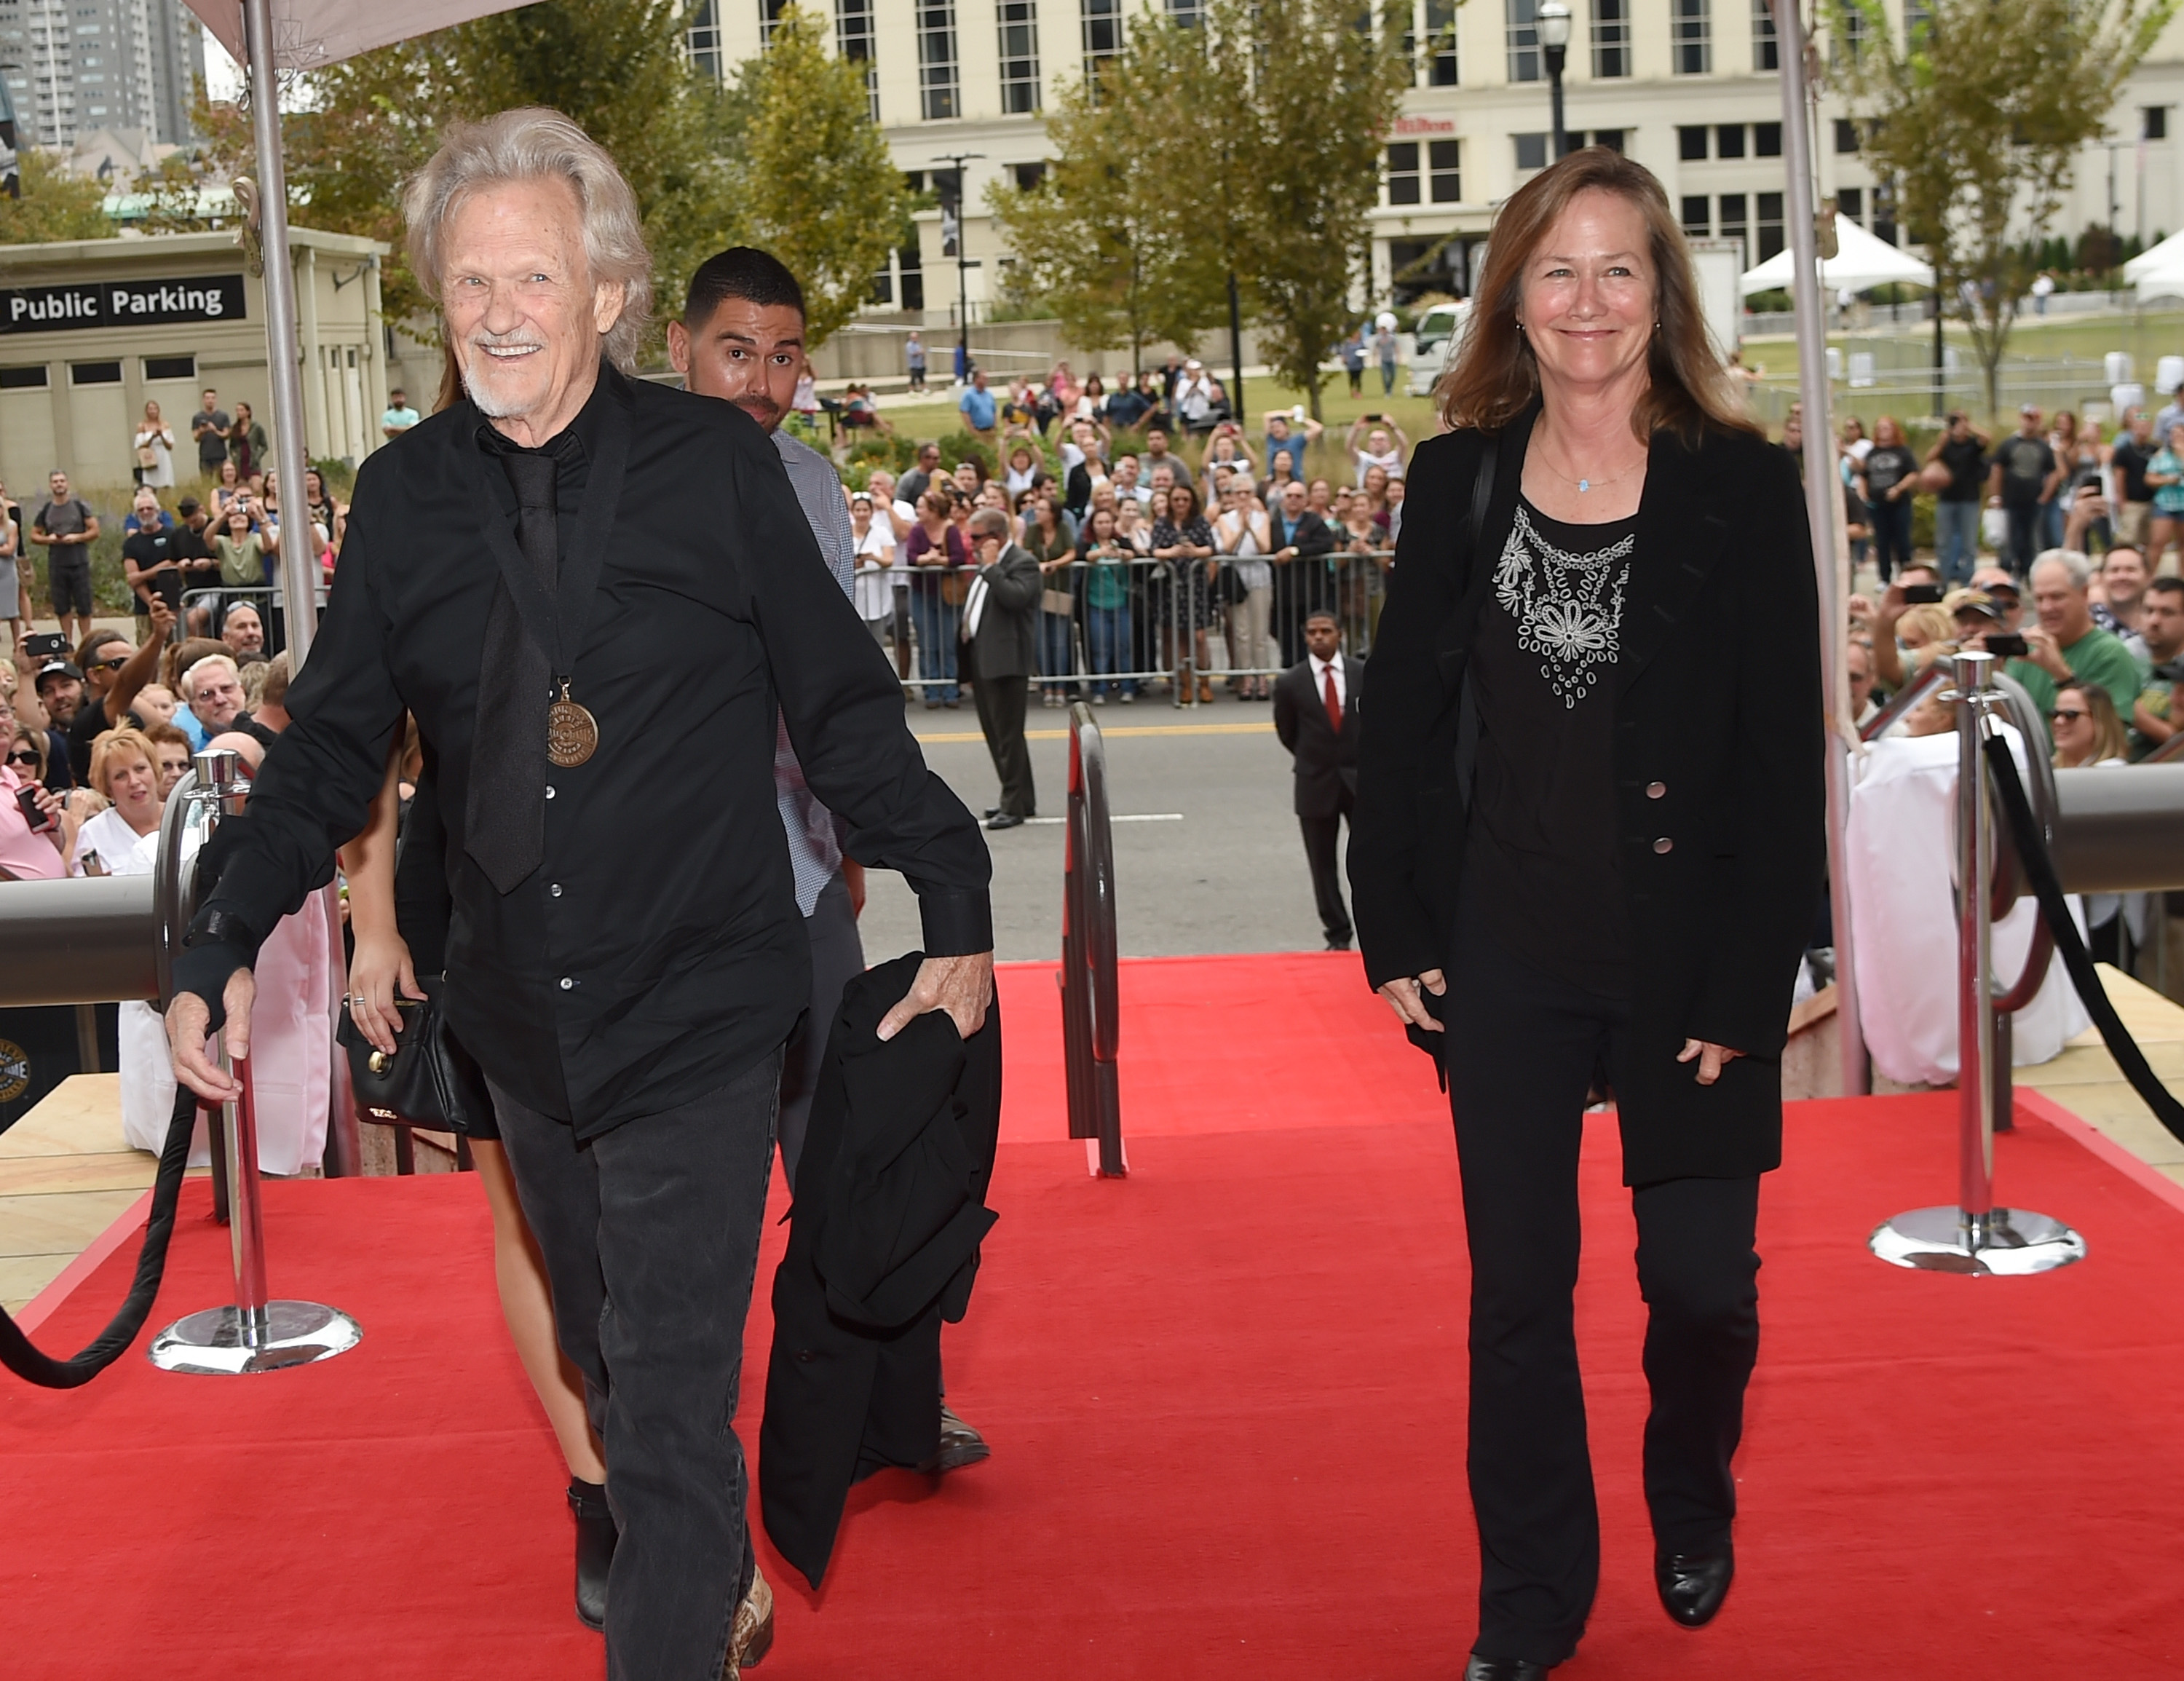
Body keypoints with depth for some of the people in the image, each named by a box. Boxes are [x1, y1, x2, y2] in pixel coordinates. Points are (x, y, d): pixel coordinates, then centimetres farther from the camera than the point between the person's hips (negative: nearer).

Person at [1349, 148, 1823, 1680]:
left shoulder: (1739, 485, -5)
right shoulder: (1460, 481, 3)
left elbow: (1785, 751, -6)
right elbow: (1404, 717, 8)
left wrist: (1751, 981, -11)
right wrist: (1394, 928, 4)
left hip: (1686, 949, -2)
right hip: (1506, 948, 2)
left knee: (1699, 1277, 2)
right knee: (1518, 1288, 8)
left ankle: (1693, 1498, 36)